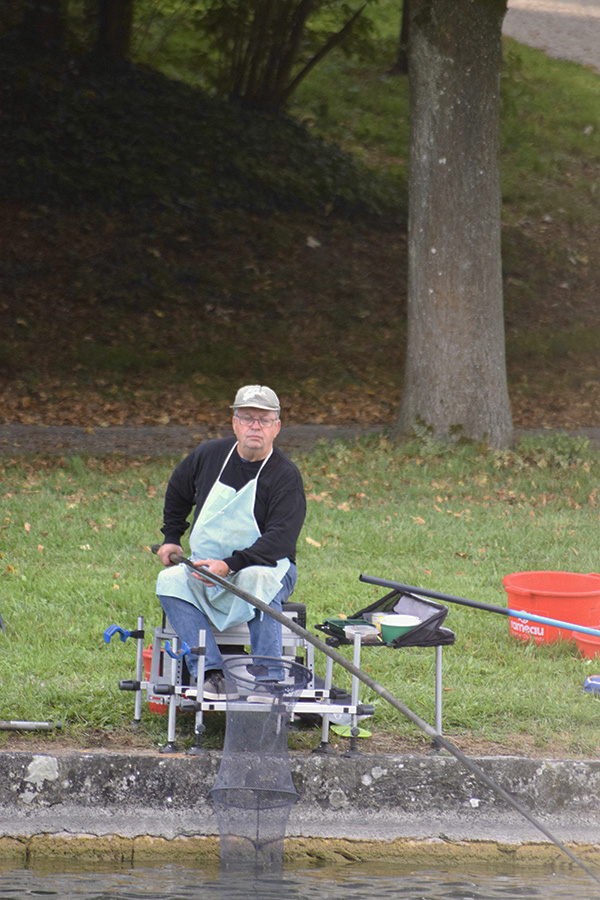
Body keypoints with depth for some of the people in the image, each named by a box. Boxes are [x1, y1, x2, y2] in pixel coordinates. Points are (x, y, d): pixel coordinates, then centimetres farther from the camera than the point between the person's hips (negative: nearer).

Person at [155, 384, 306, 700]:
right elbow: (177, 493, 25)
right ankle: (210, 673, -34)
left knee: (257, 580, -39)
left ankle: (268, 681, -38)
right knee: (170, 581, -24)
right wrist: (171, 539, 21)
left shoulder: (285, 476, -12)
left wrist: (230, 565, -31)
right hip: (205, 566, 5)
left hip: (266, 565, -5)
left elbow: (280, 540, -22)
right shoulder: (208, 456, 4)